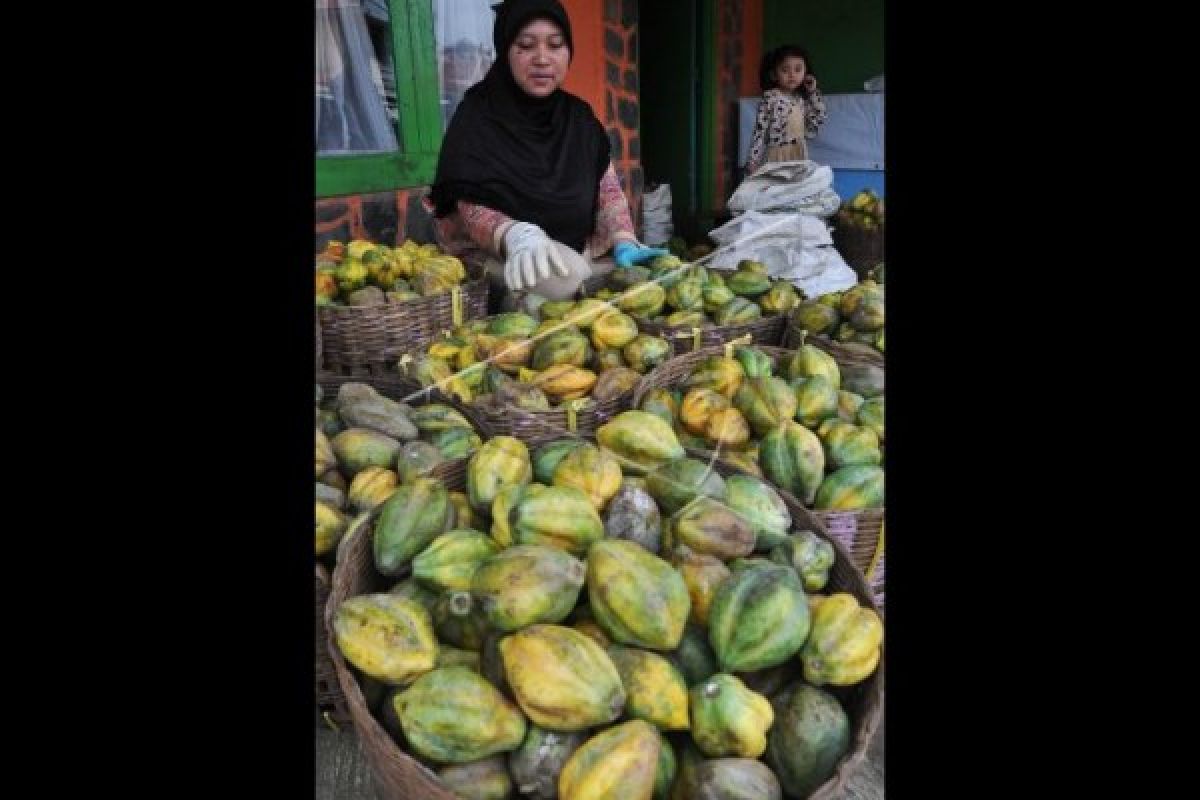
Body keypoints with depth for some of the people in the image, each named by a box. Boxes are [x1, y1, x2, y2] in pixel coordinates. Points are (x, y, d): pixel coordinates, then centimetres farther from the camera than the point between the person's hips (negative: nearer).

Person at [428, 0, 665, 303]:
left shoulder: (579, 116, 8)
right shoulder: (476, 116, -7)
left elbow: (607, 189, 7)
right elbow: (470, 209, -14)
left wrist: (624, 242, -14)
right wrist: (515, 234, -37)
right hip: (494, 254, -6)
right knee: (568, 278, -34)